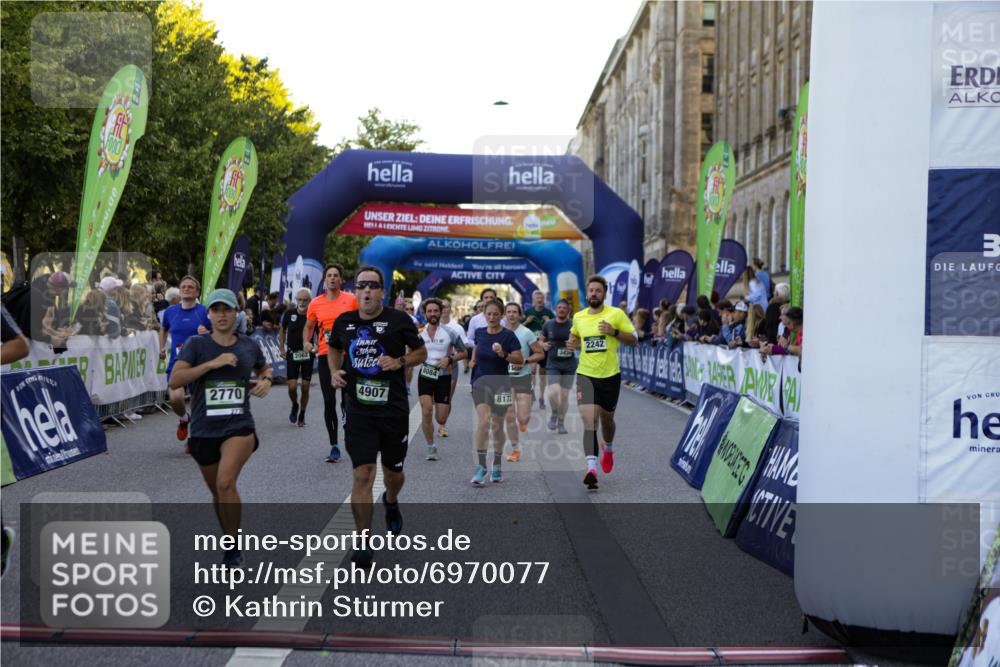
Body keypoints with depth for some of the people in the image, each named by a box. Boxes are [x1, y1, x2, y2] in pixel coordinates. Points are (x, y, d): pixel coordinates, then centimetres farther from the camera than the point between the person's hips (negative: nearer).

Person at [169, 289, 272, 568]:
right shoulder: (196, 344, -3)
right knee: (217, 492, 15)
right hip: (204, 430, 1)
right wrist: (212, 363, -21)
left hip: (240, 426, -1)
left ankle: (233, 548, -8)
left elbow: (264, 368, 25)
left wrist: (266, 380, 2)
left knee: (226, 483, -24)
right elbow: (174, 381, -14)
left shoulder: (249, 346, 4)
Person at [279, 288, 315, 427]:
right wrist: (282, 349, 5)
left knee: (305, 388, 3)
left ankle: (302, 415, 21)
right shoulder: (289, 314, -5)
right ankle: (295, 405, 24)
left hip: (308, 355, 0)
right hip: (292, 354, 0)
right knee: (292, 387, -7)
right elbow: (282, 331, 11)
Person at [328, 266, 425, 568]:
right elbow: (333, 348, 23)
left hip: (394, 409, 0)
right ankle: (363, 542, 2)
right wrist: (335, 371, 4)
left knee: (393, 472, 15)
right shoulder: (344, 321, 2)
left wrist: (400, 361, -13)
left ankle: (391, 501, 52)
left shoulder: (399, 320, -5)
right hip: (358, 411, 0)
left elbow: (421, 352, 6)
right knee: (362, 474, -8)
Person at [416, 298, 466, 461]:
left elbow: (463, 352, 4)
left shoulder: (449, 333, -4)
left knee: (441, 419, 0)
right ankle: (431, 447, 1)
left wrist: (449, 359, -13)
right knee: (426, 412, -16)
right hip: (425, 376, 1)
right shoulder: (419, 333, 3)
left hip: (443, 377, -1)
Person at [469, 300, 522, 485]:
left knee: (497, 426, 9)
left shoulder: (508, 335, -8)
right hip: (481, 382, 1)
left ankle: (496, 467, 26)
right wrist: (473, 360, 10)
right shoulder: (480, 332, 3)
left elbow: (520, 359, -11)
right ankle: (481, 465, -11)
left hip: (500, 384, -1)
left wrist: (504, 354, -26)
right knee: (484, 421, -18)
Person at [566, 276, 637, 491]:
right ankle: (592, 468, -22)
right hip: (586, 374, 1)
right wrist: (573, 343, 3)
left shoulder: (616, 314, -4)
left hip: (610, 375, 0)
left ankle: (608, 449, 49)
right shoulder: (578, 317, 5)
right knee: (589, 420, -16)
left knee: (606, 419, 17)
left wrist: (614, 332, -18)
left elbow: (633, 339, -2)